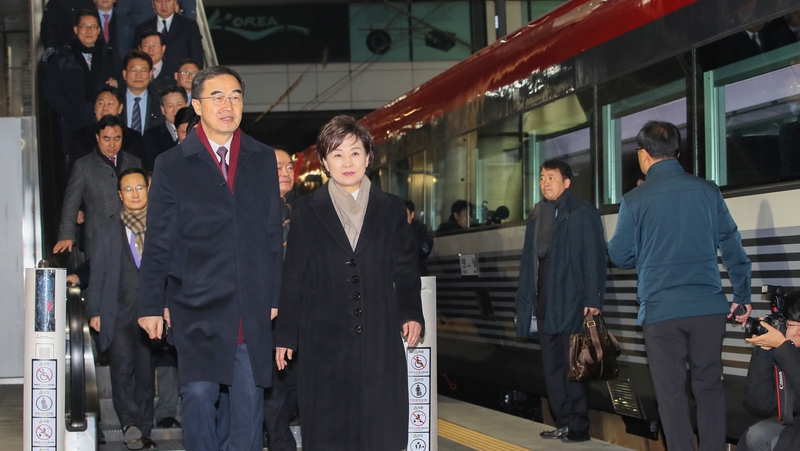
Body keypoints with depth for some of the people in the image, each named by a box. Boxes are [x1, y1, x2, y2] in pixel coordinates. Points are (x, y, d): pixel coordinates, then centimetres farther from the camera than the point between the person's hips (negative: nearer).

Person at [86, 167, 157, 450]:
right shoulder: (108, 231, 12)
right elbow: (98, 275, 9)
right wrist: (94, 311, 2)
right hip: (118, 313, 0)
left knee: (146, 371, 3)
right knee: (122, 366, -16)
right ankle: (131, 426, -14)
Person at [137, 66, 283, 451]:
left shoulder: (263, 160, 11)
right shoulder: (171, 165, 3)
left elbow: (273, 234, 12)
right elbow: (158, 242, 3)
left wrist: (275, 295, 8)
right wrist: (151, 305, 0)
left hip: (253, 307, 2)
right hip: (197, 306, -2)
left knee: (250, 397, 4)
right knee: (198, 393, -5)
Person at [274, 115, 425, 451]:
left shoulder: (391, 209, 11)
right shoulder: (307, 211, 7)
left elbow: (406, 269, 12)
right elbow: (293, 277, 7)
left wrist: (411, 313, -3)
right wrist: (285, 335, 3)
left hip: (379, 338, 1)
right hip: (324, 340, -1)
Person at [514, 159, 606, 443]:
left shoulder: (582, 212, -4)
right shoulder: (537, 215, 15)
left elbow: (595, 258, -10)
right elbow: (528, 259, 16)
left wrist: (593, 300, -16)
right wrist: (525, 300, 11)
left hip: (572, 302, -7)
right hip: (544, 303, 7)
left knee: (573, 365, -4)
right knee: (552, 366, 10)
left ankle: (578, 426, 2)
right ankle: (563, 422, 18)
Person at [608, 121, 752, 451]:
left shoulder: (635, 200, -4)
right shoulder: (707, 191, 2)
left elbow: (621, 257, 2)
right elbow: (732, 247, 6)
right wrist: (742, 295, 15)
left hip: (661, 311, -2)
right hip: (709, 308, 2)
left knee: (672, 392, 5)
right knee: (709, 387, 11)